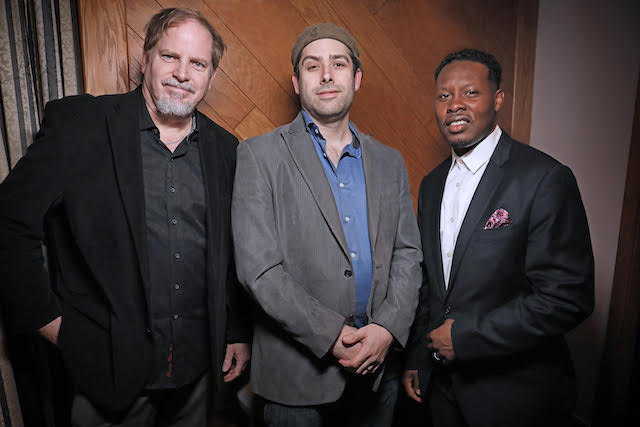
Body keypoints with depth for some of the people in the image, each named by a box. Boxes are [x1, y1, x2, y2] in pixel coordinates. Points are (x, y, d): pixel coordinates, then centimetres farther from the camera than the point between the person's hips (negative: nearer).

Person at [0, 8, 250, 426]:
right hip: (110, 369, -3)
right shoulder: (75, 124, -8)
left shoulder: (224, 149, 2)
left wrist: (238, 333, 8)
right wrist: (54, 324, -8)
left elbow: (234, 254, 7)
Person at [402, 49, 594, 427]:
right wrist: (417, 359, 9)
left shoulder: (546, 178, -17)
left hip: (516, 395, -5)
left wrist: (464, 335, -18)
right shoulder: (432, 184, 3)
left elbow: (569, 297, -21)